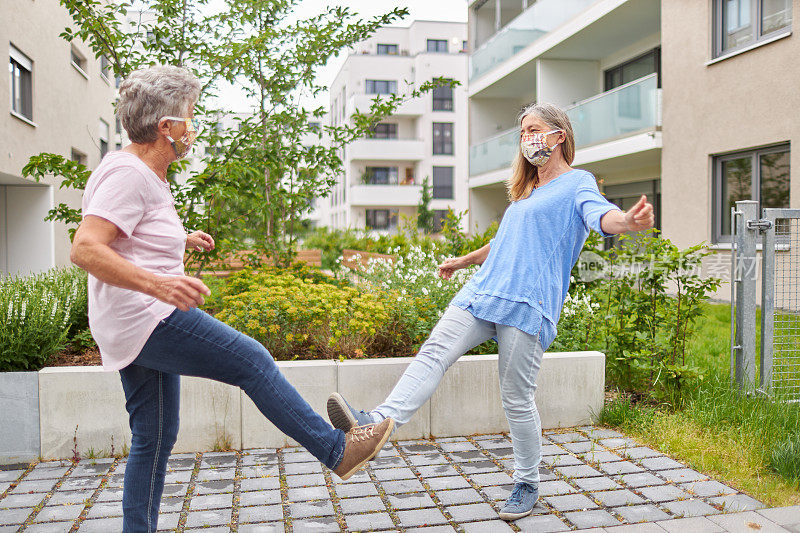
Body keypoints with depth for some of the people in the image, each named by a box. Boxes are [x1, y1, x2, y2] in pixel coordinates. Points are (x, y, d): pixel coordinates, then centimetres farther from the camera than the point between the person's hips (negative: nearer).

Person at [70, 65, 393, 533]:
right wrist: (156, 284, -37)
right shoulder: (128, 173, -15)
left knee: (155, 438, 13)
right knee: (253, 361, -8)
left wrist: (182, 240, 34)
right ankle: (338, 450, 1)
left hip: (135, 331, 11)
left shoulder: (144, 173, 18)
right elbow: (84, 249, -26)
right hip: (148, 319, -11)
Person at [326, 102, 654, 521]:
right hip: (481, 292, 7)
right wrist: (462, 261, 48)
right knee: (434, 352, -14)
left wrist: (627, 221, -41)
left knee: (517, 399, -2)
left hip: (528, 306, -7)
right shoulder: (525, 191, 27)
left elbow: (600, 214, -18)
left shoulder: (577, 183, 4)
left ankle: (527, 485, 16)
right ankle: (379, 422, -27)